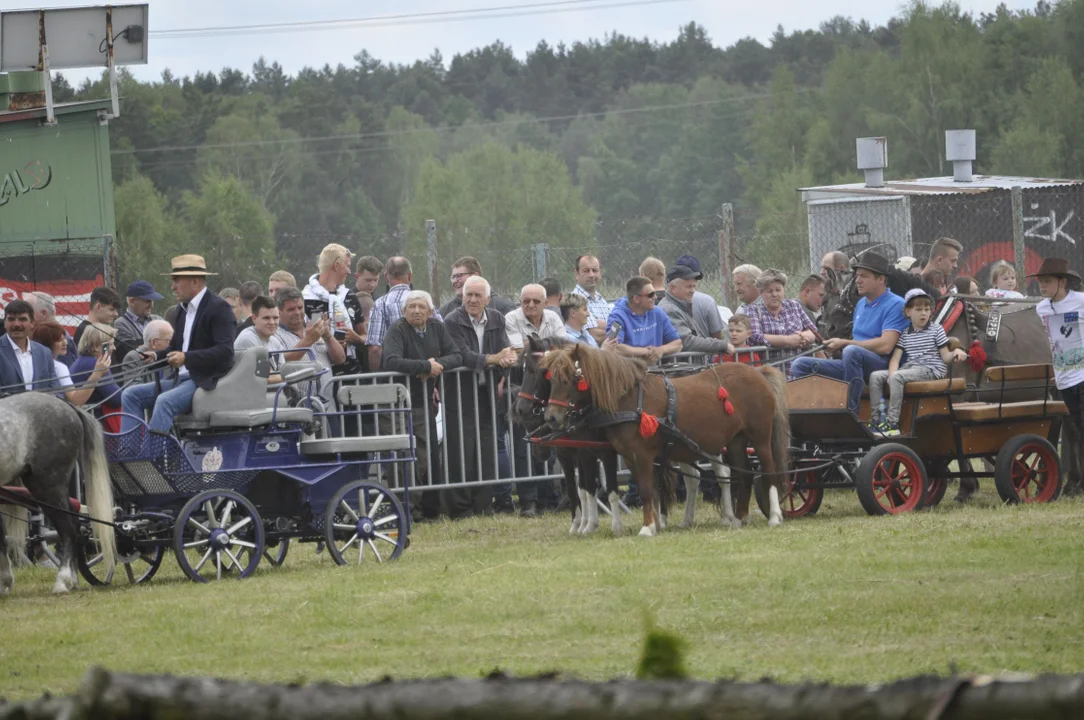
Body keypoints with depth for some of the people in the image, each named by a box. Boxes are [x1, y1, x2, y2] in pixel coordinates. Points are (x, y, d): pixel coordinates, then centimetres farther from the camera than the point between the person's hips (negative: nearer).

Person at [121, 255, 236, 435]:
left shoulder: (218, 308, -10)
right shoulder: (185, 309, 17)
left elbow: (225, 351, -20)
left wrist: (186, 358, -27)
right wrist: (156, 356, 3)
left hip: (207, 380, -9)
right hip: (181, 379, 9)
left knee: (165, 401, -33)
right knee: (131, 395, -1)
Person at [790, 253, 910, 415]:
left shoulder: (895, 305, -7)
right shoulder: (861, 304, 20)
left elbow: (885, 346, -18)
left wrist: (843, 344, -11)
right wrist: (837, 347, 4)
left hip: (882, 365, -9)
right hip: (855, 365, 9)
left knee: (851, 352, -40)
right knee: (800, 365, -3)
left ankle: (850, 413, -36)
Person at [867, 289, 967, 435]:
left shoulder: (936, 329, 4)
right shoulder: (905, 334, 14)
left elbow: (945, 357, 1)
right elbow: (896, 358, 5)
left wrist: (955, 353, -22)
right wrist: (892, 374, -15)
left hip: (931, 370, -6)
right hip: (910, 368, 6)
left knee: (897, 377, -32)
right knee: (875, 376, -9)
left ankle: (892, 423, -35)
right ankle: (875, 420, -11)